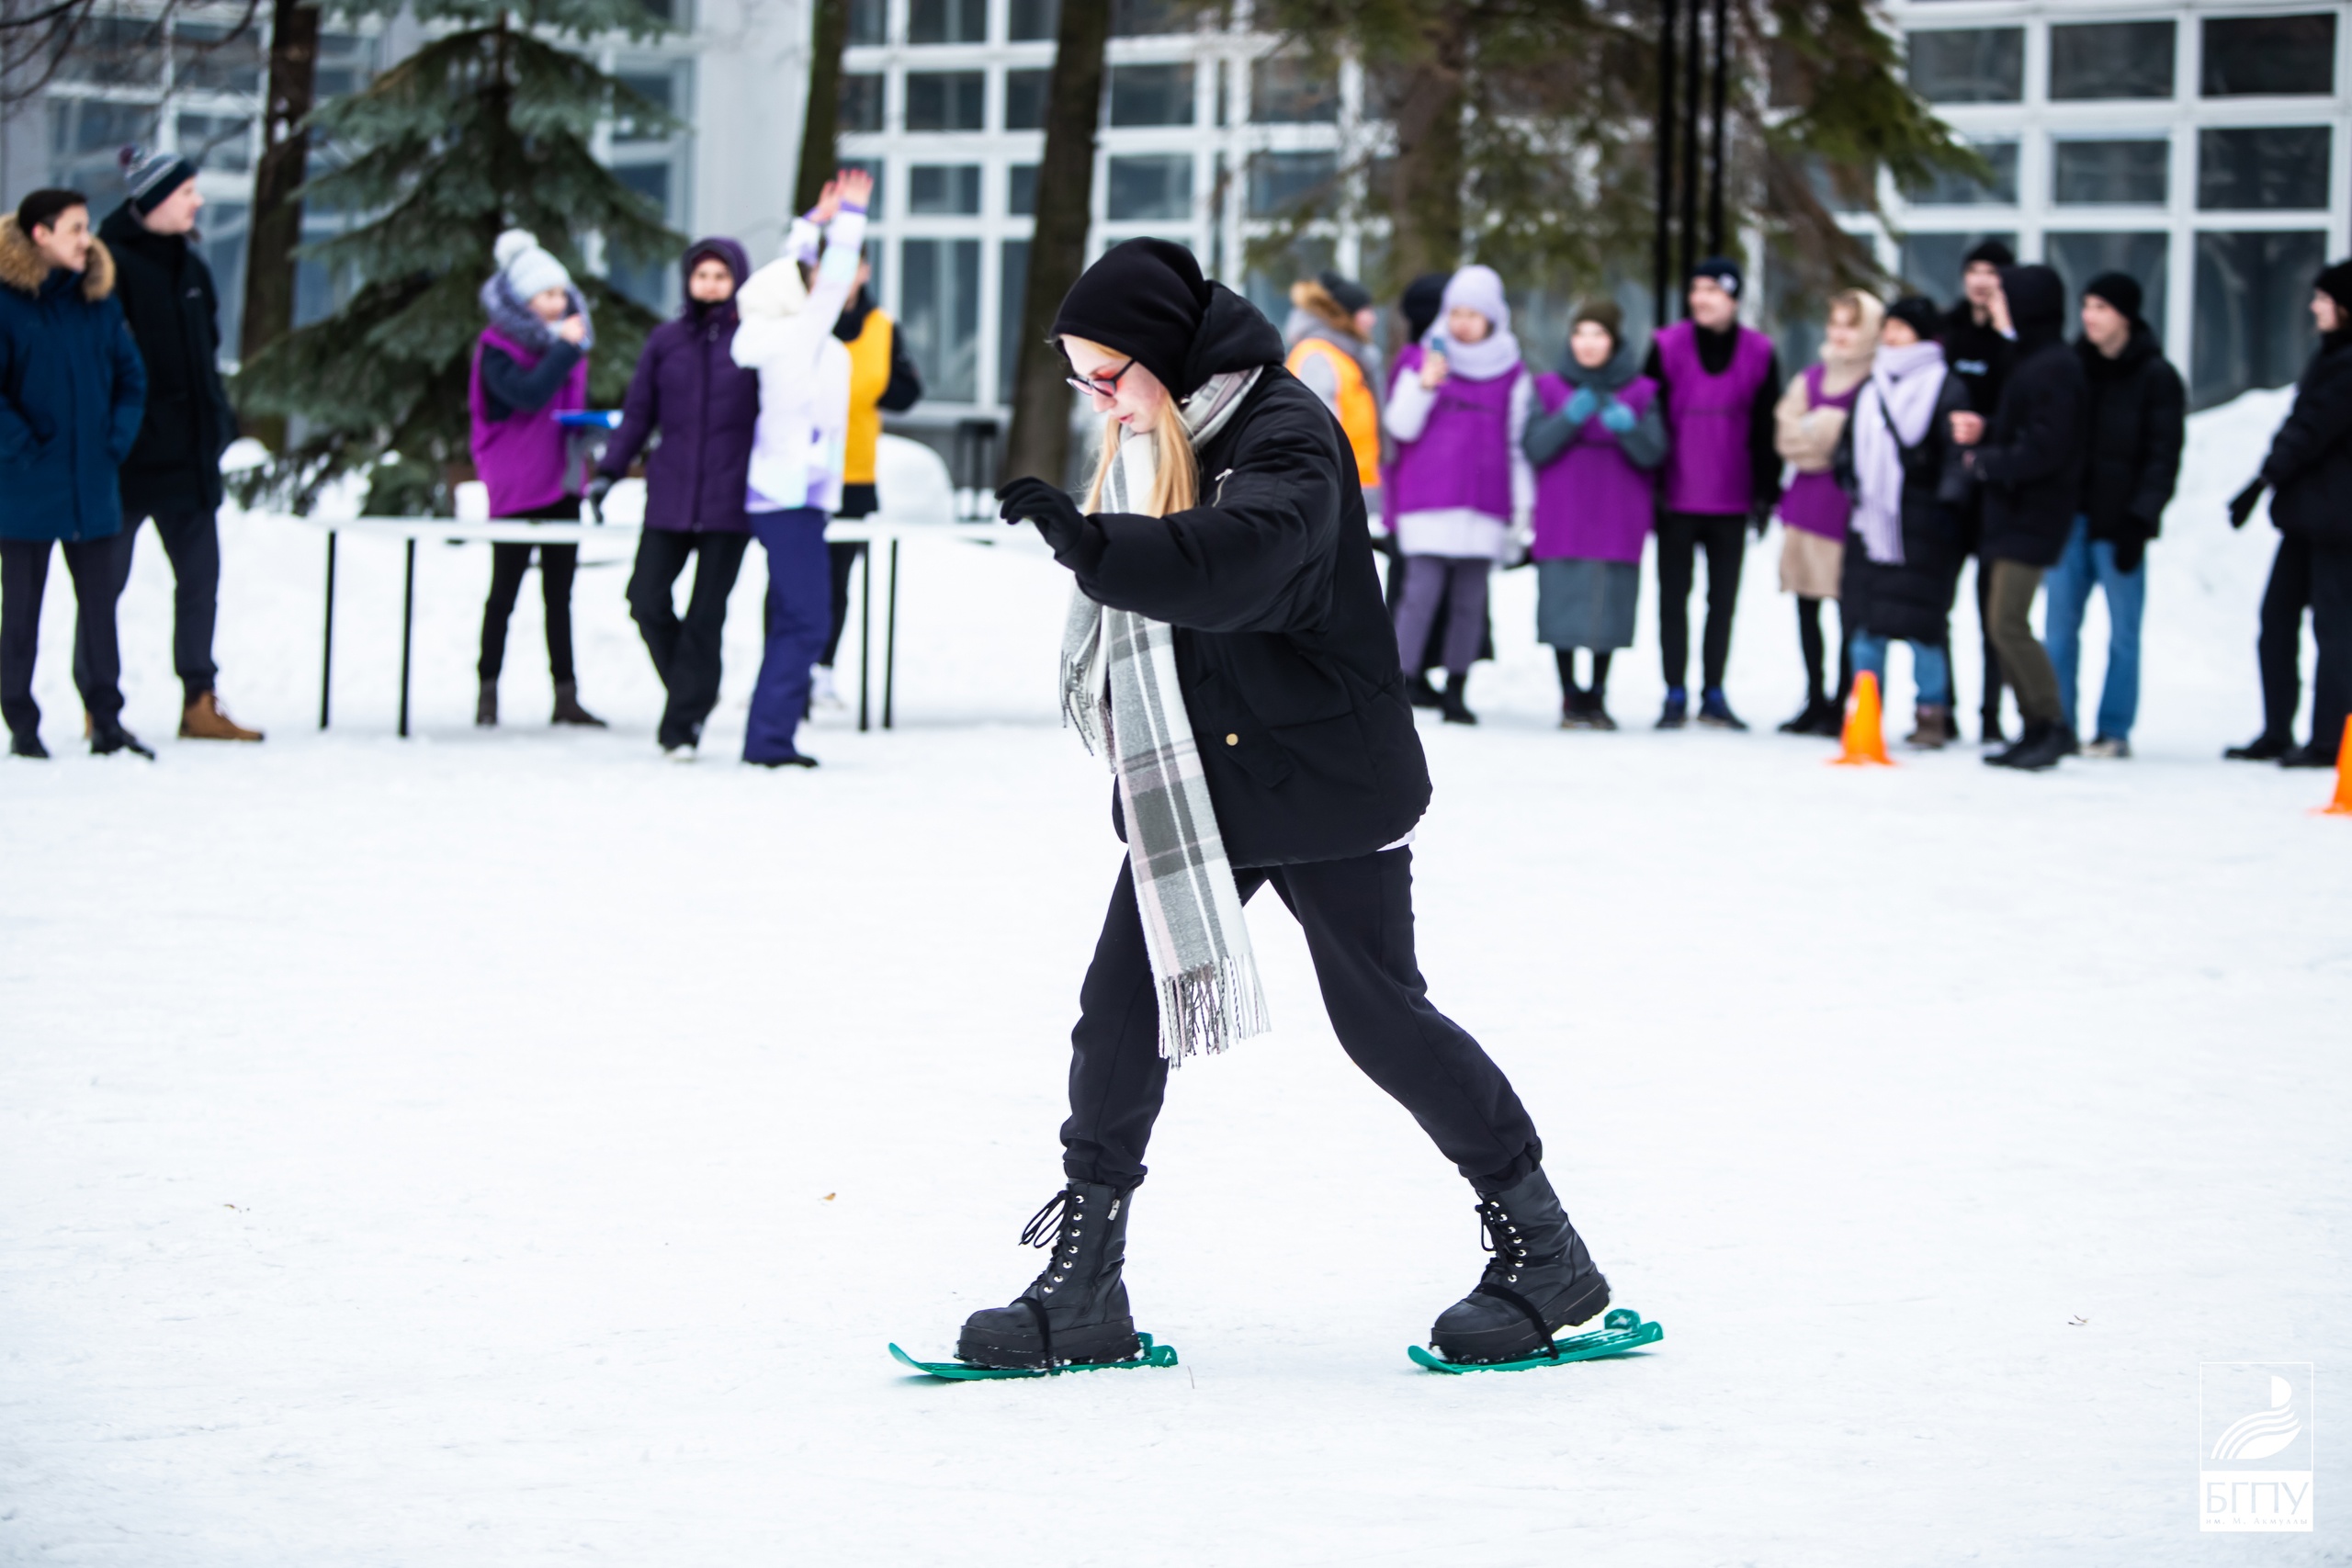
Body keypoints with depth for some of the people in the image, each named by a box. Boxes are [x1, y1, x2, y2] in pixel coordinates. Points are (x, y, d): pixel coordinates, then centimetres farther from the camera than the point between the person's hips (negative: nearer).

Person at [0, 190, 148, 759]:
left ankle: (107, 719, 15)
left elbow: (131, 376, 13)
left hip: (93, 483, 5)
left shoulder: (98, 301, 7)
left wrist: (118, 439, 1)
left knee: (99, 600, 8)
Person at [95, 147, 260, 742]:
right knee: (107, 576, 1)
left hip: (187, 452, 8)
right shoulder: (113, 263, -12)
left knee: (200, 571, 6)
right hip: (131, 453, -8)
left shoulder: (189, 265, 12)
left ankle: (200, 702, 11)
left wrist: (218, 418, 12)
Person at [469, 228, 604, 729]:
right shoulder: (497, 348, -10)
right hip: (516, 487, -6)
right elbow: (527, 394, -27)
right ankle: (488, 693, 9)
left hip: (562, 482, 6)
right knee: (505, 591, 1)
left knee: (560, 594, 8)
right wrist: (564, 348, -22)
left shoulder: (569, 339, 11)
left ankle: (566, 697, 10)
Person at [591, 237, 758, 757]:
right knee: (647, 600, -6)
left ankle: (683, 723, 7)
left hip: (730, 500, -2)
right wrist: (608, 470, 5)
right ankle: (694, 691, 18)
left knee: (706, 613, -1)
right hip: (669, 496, 2)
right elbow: (638, 412, 12)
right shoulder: (666, 340, 7)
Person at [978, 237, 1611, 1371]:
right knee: (1122, 1010, -1)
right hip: (1188, 781, 8)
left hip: (1320, 778, -7)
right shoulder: (1150, 438, 9)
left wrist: (1095, 544, -52)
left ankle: (1544, 1253, 12)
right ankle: (1080, 1287, 4)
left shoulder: (1284, 436, -18)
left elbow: (1237, 561, -38)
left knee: (1381, 1017, -3)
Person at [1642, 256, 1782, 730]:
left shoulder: (1760, 353, 1)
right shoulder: (1667, 347, -2)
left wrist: (1766, 491, 5)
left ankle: (1713, 694, 15)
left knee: (1723, 599, 7)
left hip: (1732, 500, 1)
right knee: (1674, 596, 2)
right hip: (1677, 495, -1)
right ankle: (1675, 694, 8)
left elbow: (1767, 428, 6)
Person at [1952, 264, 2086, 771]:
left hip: (2032, 515, -10)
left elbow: (2045, 448, -21)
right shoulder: (2032, 361, 16)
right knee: (2006, 625, 11)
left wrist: (1987, 463, -11)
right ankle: (2038, 730, 15)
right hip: (2013, 512, 10)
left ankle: (2053, 725, -7)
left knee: (2008, 624, -12)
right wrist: (1984, 431, 3)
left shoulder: (2054, 368, -15)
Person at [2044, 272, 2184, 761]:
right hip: (2070, 514, 5)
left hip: (2119, 519, -4)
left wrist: (2139, 519, -15)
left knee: (2122, 629, 1)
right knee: (2059, 624, 5)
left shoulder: (2156, 378, -4)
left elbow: (2164, 458, -7)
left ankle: (2115, 730, 6)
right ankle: (2058, 724, 11)